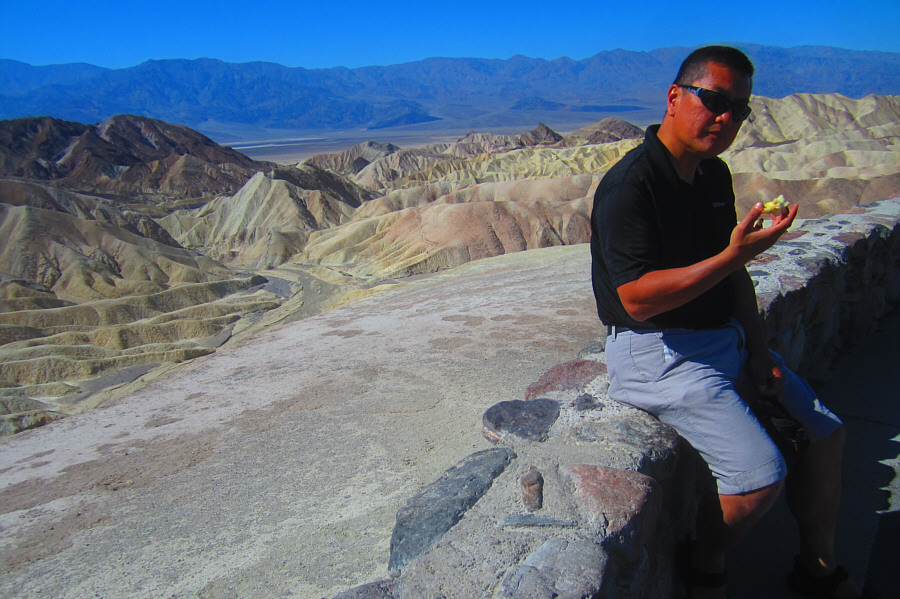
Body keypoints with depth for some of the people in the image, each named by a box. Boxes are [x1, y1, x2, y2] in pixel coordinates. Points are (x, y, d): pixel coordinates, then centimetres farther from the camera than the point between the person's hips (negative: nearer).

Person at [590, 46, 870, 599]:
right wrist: (732, 257, -31)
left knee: (826, 433, 10)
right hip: (658, 351, -9)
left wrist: (758, 351, 7)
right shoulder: (629, 186, -19)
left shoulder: (715, 175, 10)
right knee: (762, 475, -18)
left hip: (725, 337, 9)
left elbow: (734, 274, 17)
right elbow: (638, 299, -26)